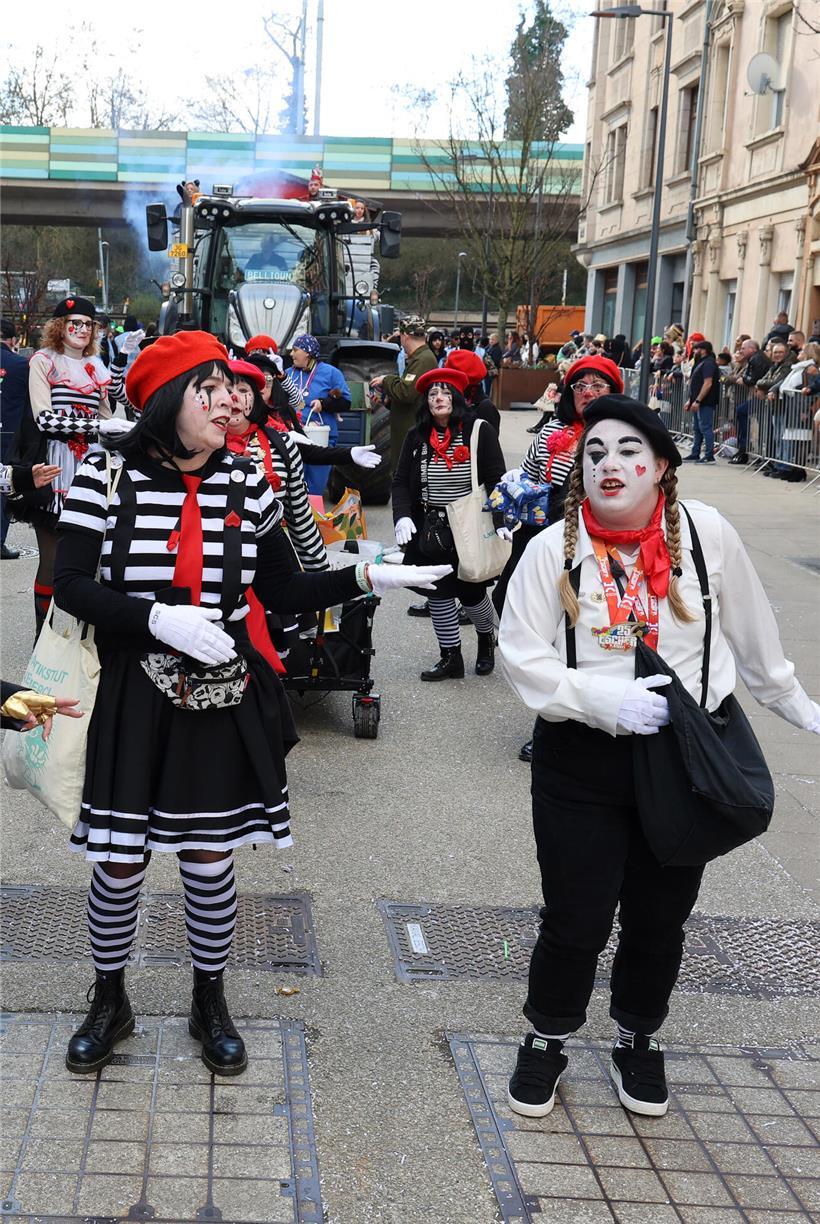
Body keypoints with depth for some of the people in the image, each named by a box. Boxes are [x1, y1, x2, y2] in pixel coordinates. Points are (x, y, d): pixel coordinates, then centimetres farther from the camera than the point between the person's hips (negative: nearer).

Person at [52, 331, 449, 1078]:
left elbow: (284, 593, 5)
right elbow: (70, 587, -12)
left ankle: (210, 1003, 33)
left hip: (222, 699, 2)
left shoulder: (247, 484, 0)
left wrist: (368, 578, -8)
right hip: (133, 699, -2)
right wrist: (159, 618, -25)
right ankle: (110, 1002, 33)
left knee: (210, 861, 11)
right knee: (120, 864, 8)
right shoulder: (107, 478, -8)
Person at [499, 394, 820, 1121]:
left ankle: (639, 1041, 40)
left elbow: (753, 634, 6)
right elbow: (522, 659, -8)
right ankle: (547, 1039, 33)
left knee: (661, 917, 15)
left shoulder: (706, 533, -8)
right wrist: (603, 698, -21)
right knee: (575, 919, 6)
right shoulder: (553, 549, -10)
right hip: (581, 763, -1)